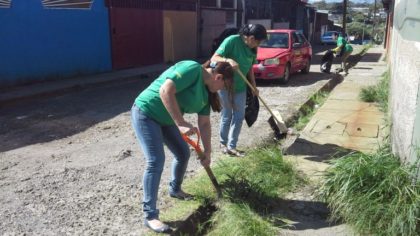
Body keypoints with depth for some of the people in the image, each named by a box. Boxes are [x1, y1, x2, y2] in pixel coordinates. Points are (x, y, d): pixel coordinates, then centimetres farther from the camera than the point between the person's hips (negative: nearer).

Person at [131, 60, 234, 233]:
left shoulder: (206, 92, 6)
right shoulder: (192, 69, -21)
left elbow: (204, 124, 11)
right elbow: (165, 91, -32)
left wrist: (207, 152, 12)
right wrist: (181, 123, -31)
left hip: (165, 119, 10)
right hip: (145, 113, -9)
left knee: (183, 153, 14)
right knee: (156, 161, -15)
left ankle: (175, 190, 39)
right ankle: (150, 216, -7)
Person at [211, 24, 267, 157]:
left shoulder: (252, 49, 2)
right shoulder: (232, 41, -18)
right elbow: (214, 58, -21)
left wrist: (254, 86, 7)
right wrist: (229, 60, -38)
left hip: (240, 86, 7)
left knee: (239, 116, 4)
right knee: (227, 114, 5)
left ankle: (231, 146, 12)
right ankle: (223, 143, 25)